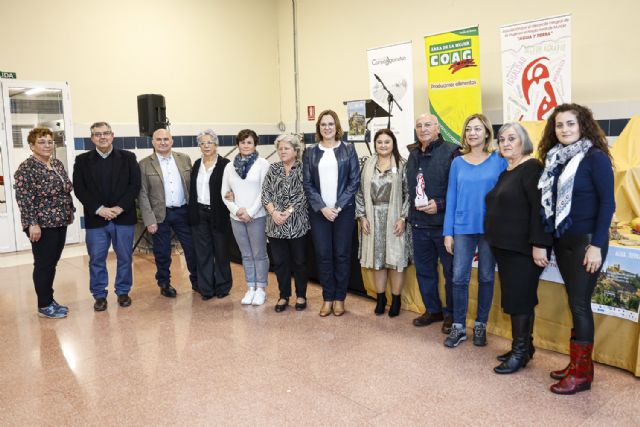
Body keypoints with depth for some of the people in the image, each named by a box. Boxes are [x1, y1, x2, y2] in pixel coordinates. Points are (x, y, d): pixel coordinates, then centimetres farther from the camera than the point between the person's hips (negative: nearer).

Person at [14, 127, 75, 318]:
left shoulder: (57, 164, 10)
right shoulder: (26, 168, -13)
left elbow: (66, 191, 18)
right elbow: (24, 199, -17)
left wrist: (70, 212, 15)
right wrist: (32, 224, -20)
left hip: (59, 222, 7)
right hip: (42, 225, -7)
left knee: (52, 263, 14)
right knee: (44, 265, 0)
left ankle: (49, 299, 25)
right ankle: (44, 306, 11)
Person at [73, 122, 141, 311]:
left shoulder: (128, 157, 4)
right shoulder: (82, 160, 6)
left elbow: (135, 185, -2)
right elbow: (79, 189, -1)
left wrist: (119, 208, -13)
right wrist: (99, 209, -13)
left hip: (124, 217, 0)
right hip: (95, 218, 0)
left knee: (125, 258, 8)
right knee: (96, 259, 5)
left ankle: (123, 292, 23)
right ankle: (99, 295, 18)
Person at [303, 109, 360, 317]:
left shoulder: (348, 149, 3)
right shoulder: (310, 152, 7)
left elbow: (355, 181, -2)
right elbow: (308, 184, 3)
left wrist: (338, 206, -10)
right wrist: (322, 207, -9)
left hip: (344, 210, -1)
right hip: (319, 211, 1)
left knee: (342, 254, 4)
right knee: (323, 255, 4)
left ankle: (339, 298, 17)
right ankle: (328, 298, 16)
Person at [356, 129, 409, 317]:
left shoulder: (402, 165, -1)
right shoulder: (368, 165, 8)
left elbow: (408, 193, -4)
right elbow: (361, 192, 8)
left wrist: (403, 218, -11)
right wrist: (362, 216, 0)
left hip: (394, 219, -3)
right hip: (373, 219, 3)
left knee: (395, 259, 1)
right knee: (377, 259, 8)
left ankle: (396, 300, 15)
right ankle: (380, 298, 21)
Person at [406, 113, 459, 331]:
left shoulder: (451, 152, -9)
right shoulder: (413, 154, 13)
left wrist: (440, 205, -19)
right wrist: (412, 214, 15)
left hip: (444, 223, -6)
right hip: (419, 223, 7)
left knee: (451, 271, 6)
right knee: (424, 270, 15)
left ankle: (451, 314, 21)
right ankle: (432, 309, 31)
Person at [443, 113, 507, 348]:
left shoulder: (499, 160, -2)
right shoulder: (458, 162, 4)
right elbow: (451, 197, 4)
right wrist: (448, 232, 0)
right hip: (463, 227, 1)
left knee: (486, 277, 9)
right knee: (459, 277, 2)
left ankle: (480, 325, 24)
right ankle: (458, 326, 14)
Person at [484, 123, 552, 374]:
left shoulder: (532, 168, -11)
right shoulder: (505, 172, 15)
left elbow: (540, 209, -19)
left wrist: (539, 245, -23)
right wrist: (495, 242, 17)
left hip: (523, 248, -8)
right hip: (503, 247, 8)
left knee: (520, 299, -2)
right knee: (513, 297, 13)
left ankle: (521, 350, 11)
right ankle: (522, 346, 25)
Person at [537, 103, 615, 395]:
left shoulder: (595, 157, -9)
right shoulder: (555, 158, 8)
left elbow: (607, 203, -12)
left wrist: (597, 245, -17)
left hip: (586, 240, -6)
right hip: (561, 240, 6)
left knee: (579, 303, -3)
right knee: (574, 302, 12)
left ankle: (581, 372, 9)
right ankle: (578, 363, 23)